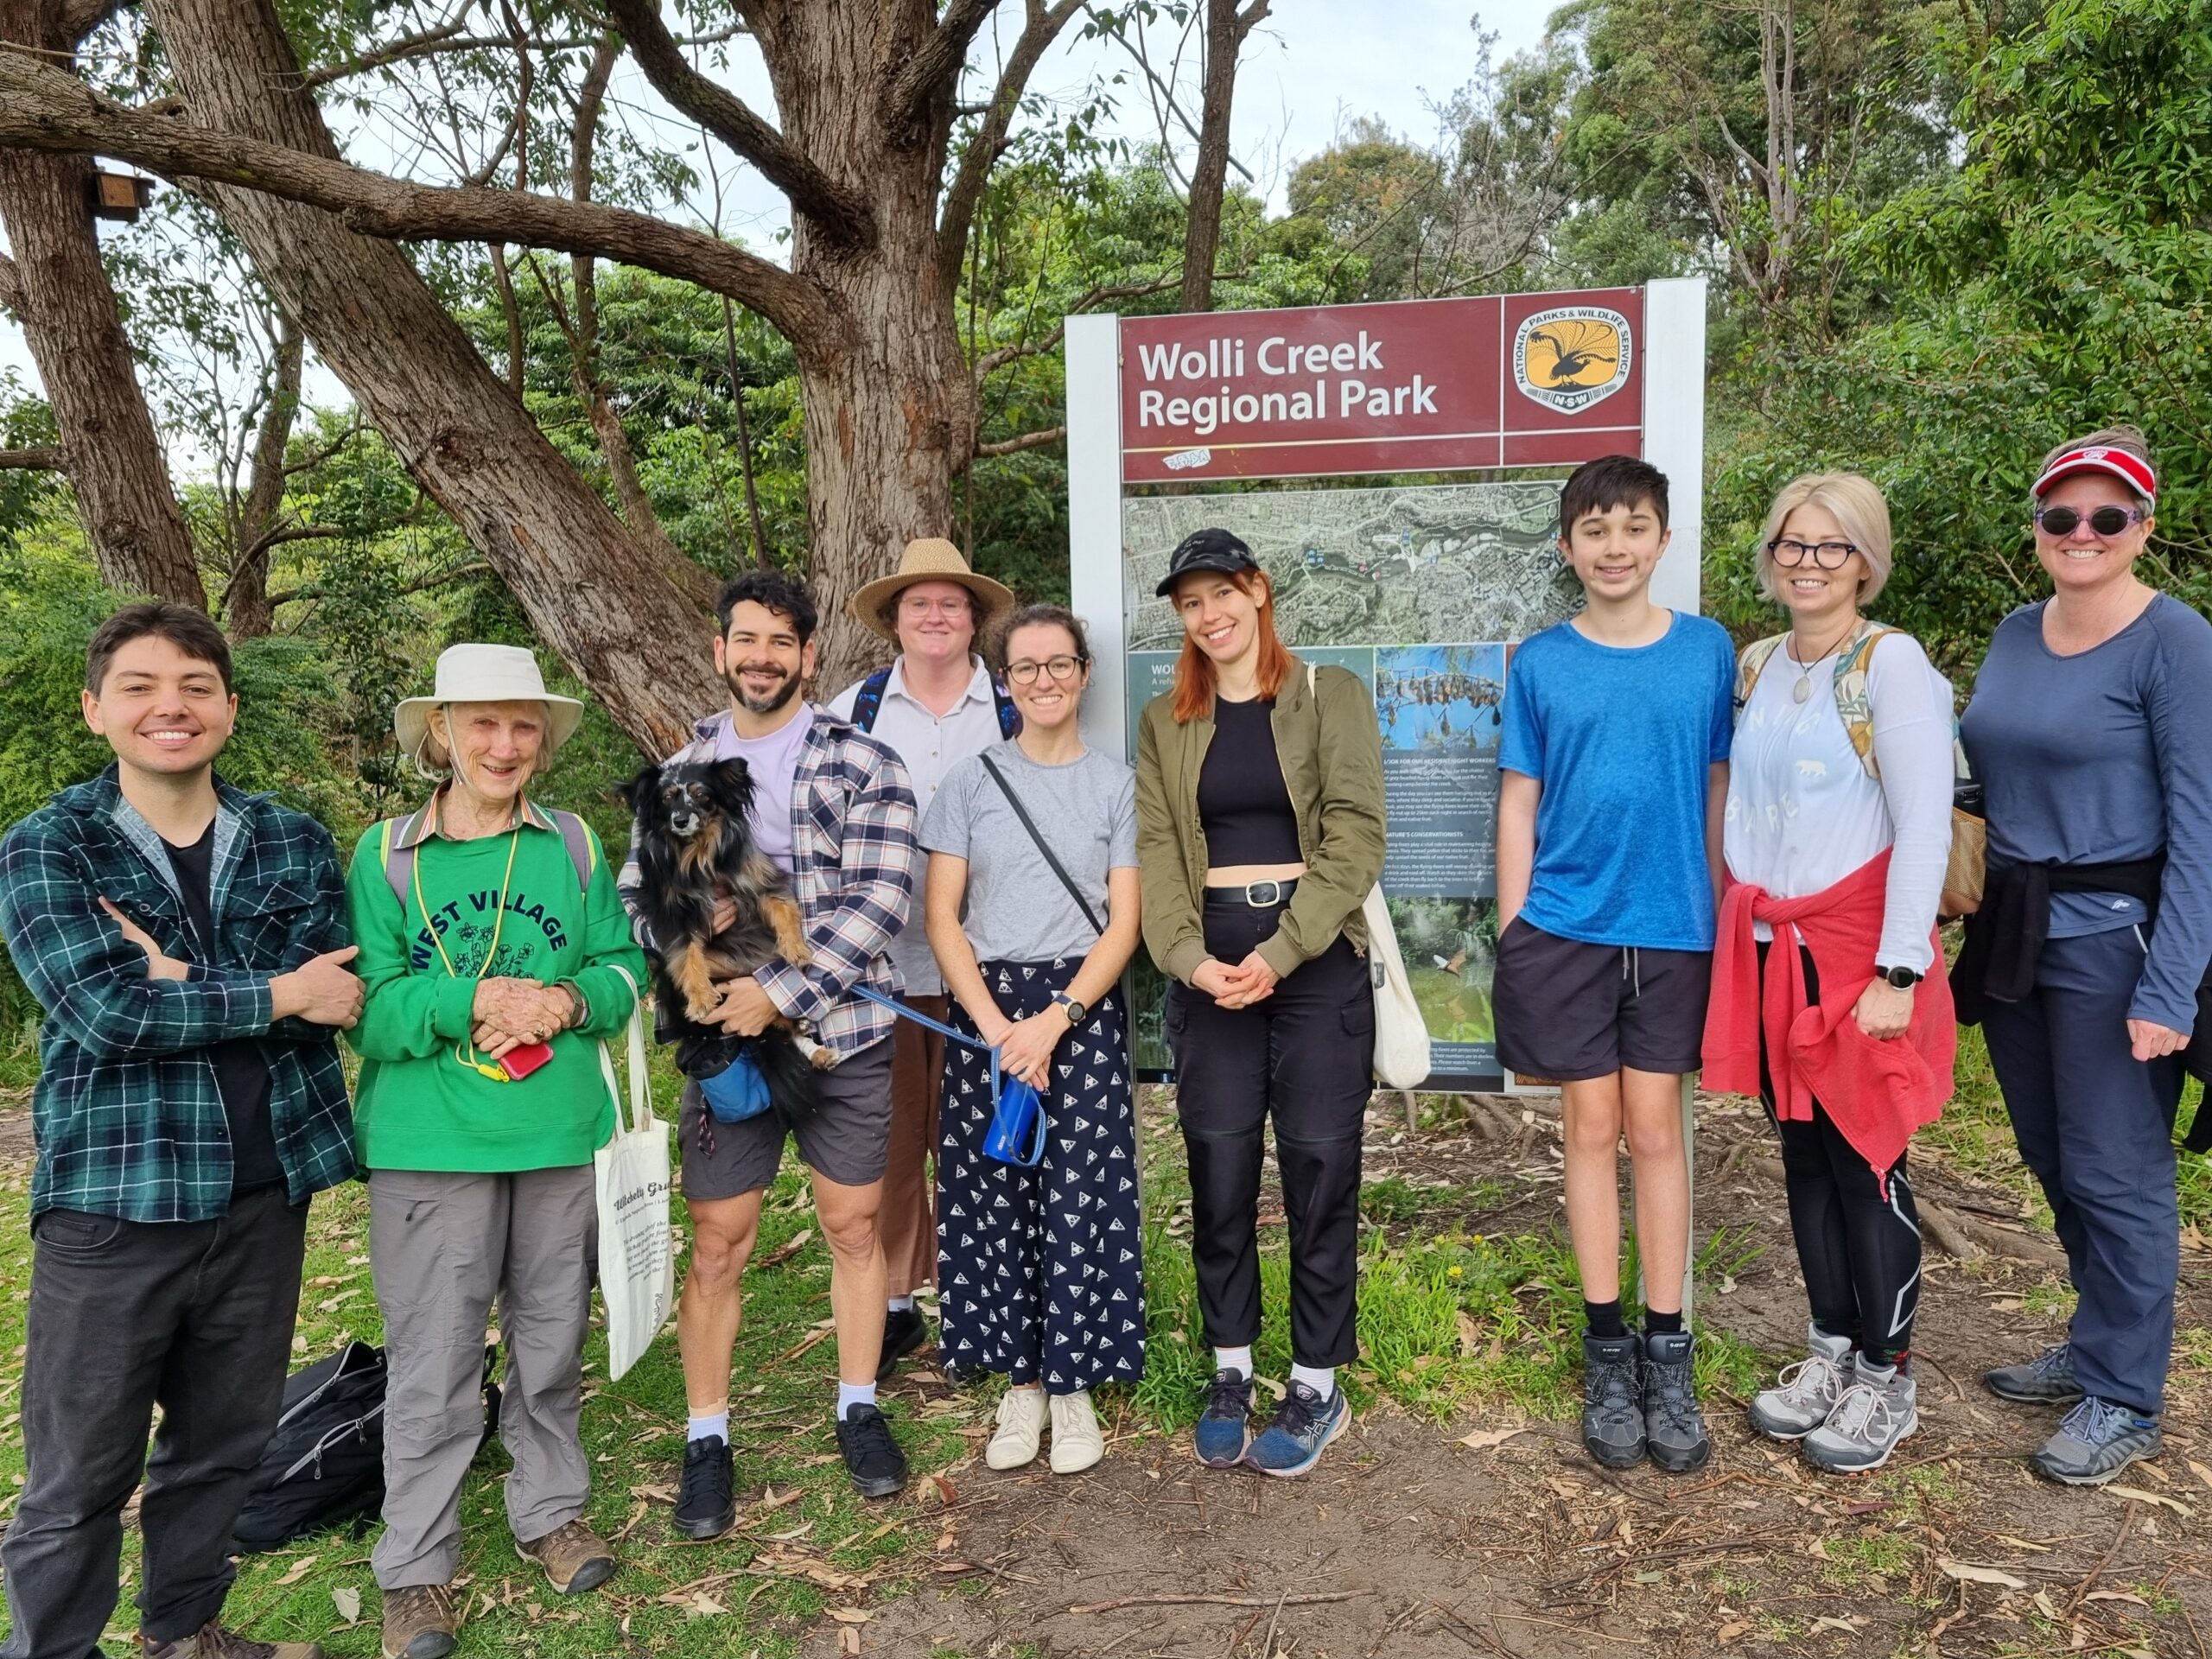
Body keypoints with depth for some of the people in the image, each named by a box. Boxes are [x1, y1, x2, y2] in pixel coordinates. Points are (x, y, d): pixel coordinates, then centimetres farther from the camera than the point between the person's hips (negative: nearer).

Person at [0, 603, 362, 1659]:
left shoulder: (295, 845, 5)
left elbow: (330, 1003, -7)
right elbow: (105, 1013, -16)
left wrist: (176, 982, -17)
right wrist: (273, 993, -13)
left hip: (263, 1196, 3)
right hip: (111, 1201, -3)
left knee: (224, 1443, 17)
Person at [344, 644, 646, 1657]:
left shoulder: (575, 846, 2)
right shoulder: (384, 854, -4)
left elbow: (625, 967, 3)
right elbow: (365, 1007, -7)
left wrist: (570, 1000, -16)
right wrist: (475, 1003, -21)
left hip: (561, 1137, 3)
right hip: (429, 1146, -2)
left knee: (551, 1340, 17)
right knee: (433, 1361, 6)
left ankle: (550, 1513, 37)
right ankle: (416, 1566, 24)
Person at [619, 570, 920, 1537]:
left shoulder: (863, 765, -4)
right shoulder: (682, 775, 7)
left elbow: (881, 899, -12)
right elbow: (638, 896, 5)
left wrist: (783, 995, -18)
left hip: (844, 1038, -1)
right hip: (724, 1040, 2)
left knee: (854, 1228, 11)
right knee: (718, 1246, 7)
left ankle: (859, 1412, 30)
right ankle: (707, 1439, 24)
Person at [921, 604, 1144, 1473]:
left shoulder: (1117, 784, 3)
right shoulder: (969, 781, 5)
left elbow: (1124, 923, -2)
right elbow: (942, 918, 1)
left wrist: (1055, 1021, -13)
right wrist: (995, 1025, -11)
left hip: (1084, 1005, -1)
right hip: (985, 1006, 1)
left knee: (1081, 1196, -2)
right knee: (992, 1195, 3)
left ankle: (1074, 1383, 15)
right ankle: (1022, 1379, 19)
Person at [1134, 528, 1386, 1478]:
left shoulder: (1331, 697, 2)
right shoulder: (1164, 724, 12)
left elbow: (1354, 835, -7)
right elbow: (1156, 849, 3)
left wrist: (1280, 953, -16)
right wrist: (1189, 958, -14)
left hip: (1318, 958, -2)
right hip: (1209, 962, 3)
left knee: (1319, 1168, 3)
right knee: (1218, 1170, 6)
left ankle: (1317, 1386, 18)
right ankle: (1230, 1371, 24)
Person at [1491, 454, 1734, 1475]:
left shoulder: (1707, 651, 3)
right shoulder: (1538, 663, 2)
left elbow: (1721, 794, 6)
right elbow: (1518, 808, 3)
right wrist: (1513, 941, 0)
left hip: (1673, 930, 0)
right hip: (1564, 928, 0)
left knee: (1655, 1130, 7)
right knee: (1592, 1129, 7)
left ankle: (1667, 1354, 20)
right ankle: (1607, 1351, 20)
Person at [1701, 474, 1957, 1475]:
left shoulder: (1890, 662, -9)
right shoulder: (1757, 665, 10)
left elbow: (1924, 826, -13)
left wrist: (1897, 971, -16)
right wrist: (1738, 922, 10)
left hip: (1857, 941, -6)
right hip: (1767, 944, 6)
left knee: (1863, 1163, 2)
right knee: (1803, 1156, 13)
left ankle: (1887, 1380, 20)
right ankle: (1830, 1354, 28)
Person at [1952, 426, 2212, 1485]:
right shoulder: (2015, 635, 8)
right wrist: (1987, 916, 10)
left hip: (2111, 939, -6)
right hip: (2015, 931, 6)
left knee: (2115, 1175, 4)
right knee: (2054, 1164, 17)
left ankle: (2123, 1399, 21)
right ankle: (2096, 1347, 36)